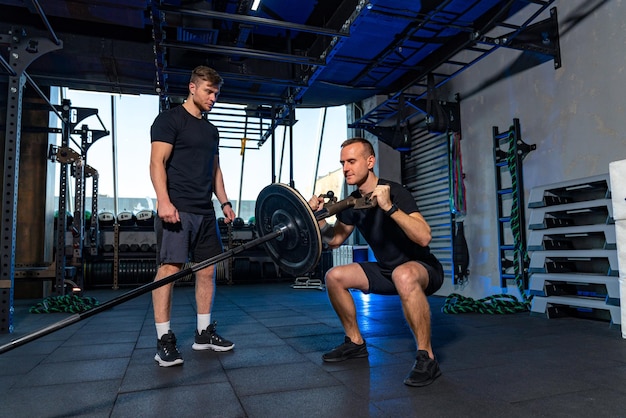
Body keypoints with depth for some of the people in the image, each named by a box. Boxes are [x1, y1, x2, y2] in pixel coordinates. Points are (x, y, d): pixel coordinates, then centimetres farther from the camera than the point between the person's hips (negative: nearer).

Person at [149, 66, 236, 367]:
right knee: (169, 268, -9)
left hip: (205, 211, 8)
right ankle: (164, 340, 0)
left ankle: (204, 332, 17)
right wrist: (164, 201, -22)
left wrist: (224, 202, 15)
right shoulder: (169, 119, -1)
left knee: (207, 269, 7)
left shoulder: (211, 130, 21)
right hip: (177, 208, -7)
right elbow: (157, 163, -11)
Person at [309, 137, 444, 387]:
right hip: (386, 270, 8)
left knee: (403, 275, -42)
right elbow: (334, 240, 9)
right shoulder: (353, 202, 0)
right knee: (334, 277, 2)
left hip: (423, 269, -8)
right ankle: (356, 343, 16)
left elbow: (424, 237, -34)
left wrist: (389, 207, -43)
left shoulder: (394, 192, -23)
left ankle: (426, 358, -24)